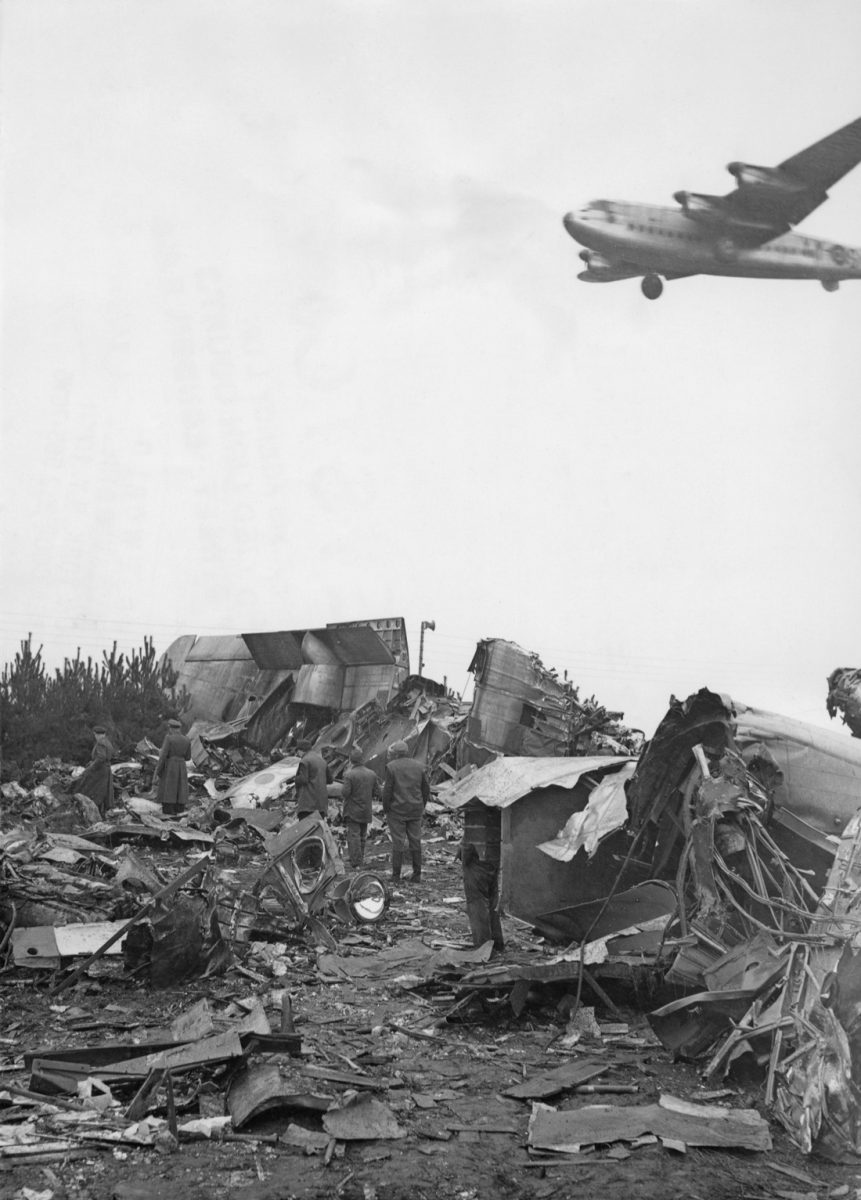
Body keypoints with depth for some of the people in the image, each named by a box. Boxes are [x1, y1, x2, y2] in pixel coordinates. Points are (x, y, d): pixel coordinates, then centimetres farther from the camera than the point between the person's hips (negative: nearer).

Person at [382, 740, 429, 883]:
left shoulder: (391, 767, -6)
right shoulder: (419, 766, 9)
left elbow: (387, 790, -8)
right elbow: (426, 789, 10)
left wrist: (386, 809, 0)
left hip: (397, 810, -4)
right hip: (416, 810, 4)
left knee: (398, 842, -1)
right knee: (415, 841, 7)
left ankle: (396, 875, 0)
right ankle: (417, 875, 8)